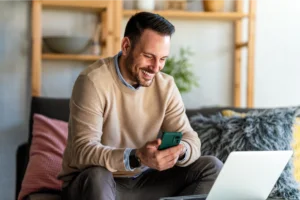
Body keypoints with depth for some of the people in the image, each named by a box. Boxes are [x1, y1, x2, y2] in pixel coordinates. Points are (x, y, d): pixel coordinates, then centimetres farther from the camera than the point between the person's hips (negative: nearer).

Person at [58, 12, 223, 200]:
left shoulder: (166, 85, -2)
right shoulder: (94, 81, -20)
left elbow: (191, 140, -5)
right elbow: (83, 151, -28)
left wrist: (179, 150, -30)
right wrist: (136, 157, -44)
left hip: (142, 181, 6)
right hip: (94, 184, -5)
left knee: (211, 167, -7)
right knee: (97, 177, -39)